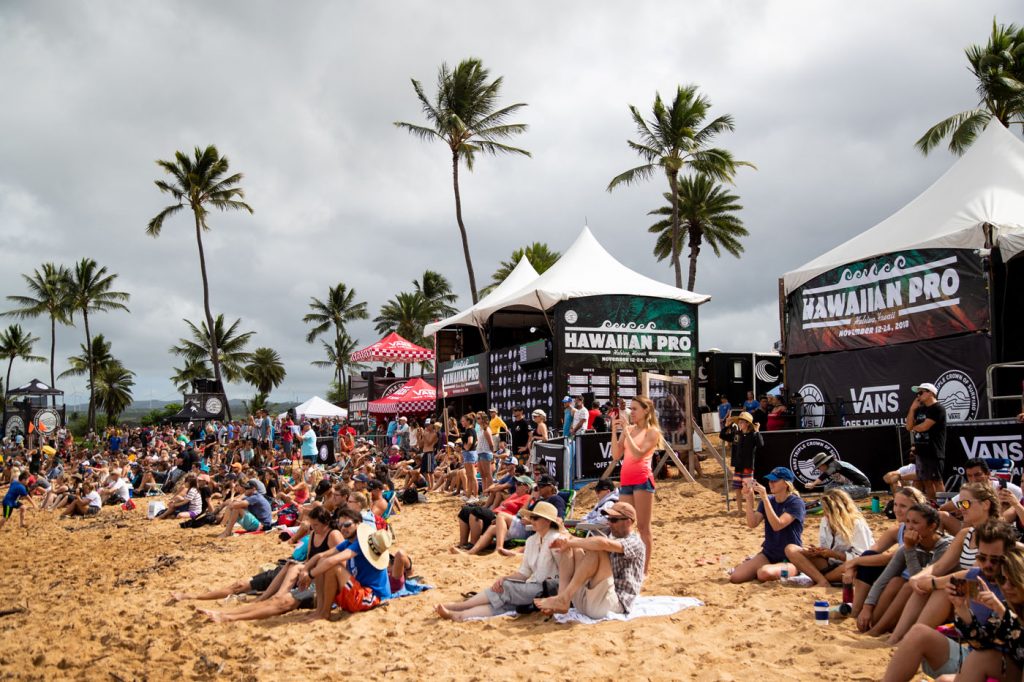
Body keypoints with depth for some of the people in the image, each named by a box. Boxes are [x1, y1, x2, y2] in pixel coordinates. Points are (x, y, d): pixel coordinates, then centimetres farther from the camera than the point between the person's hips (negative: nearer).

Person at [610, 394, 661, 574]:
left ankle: (645, 567, 1)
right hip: (625, 480, 6)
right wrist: (615, 432, 0)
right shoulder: (627, 429, 14)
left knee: (643, 526, -3)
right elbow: (616, 456, 8)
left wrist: (626, 432, -14)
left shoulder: (652, 431, -2)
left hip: (642, 480, -6)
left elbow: (639, 454, -15)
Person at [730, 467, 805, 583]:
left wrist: (765, 498, -30)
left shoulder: (796, 503, -12)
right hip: (768, 554, 5)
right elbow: (752, 524, -8)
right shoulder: (767, 501, 5)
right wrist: (749, 498, -18)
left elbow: (777, 525, -26)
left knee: (765, 574, -37)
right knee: (735, 577, -16)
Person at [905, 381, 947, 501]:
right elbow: (909, 426, 10)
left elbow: (924, 427, -18)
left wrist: (914, 428, 4)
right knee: (927, 481, 10)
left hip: (934, 452, -8)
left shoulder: (938, 409, -10)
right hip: (921, 451, 8)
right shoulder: (920, 409, 16)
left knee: (937, 481, -7)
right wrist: (912, 408, 3)